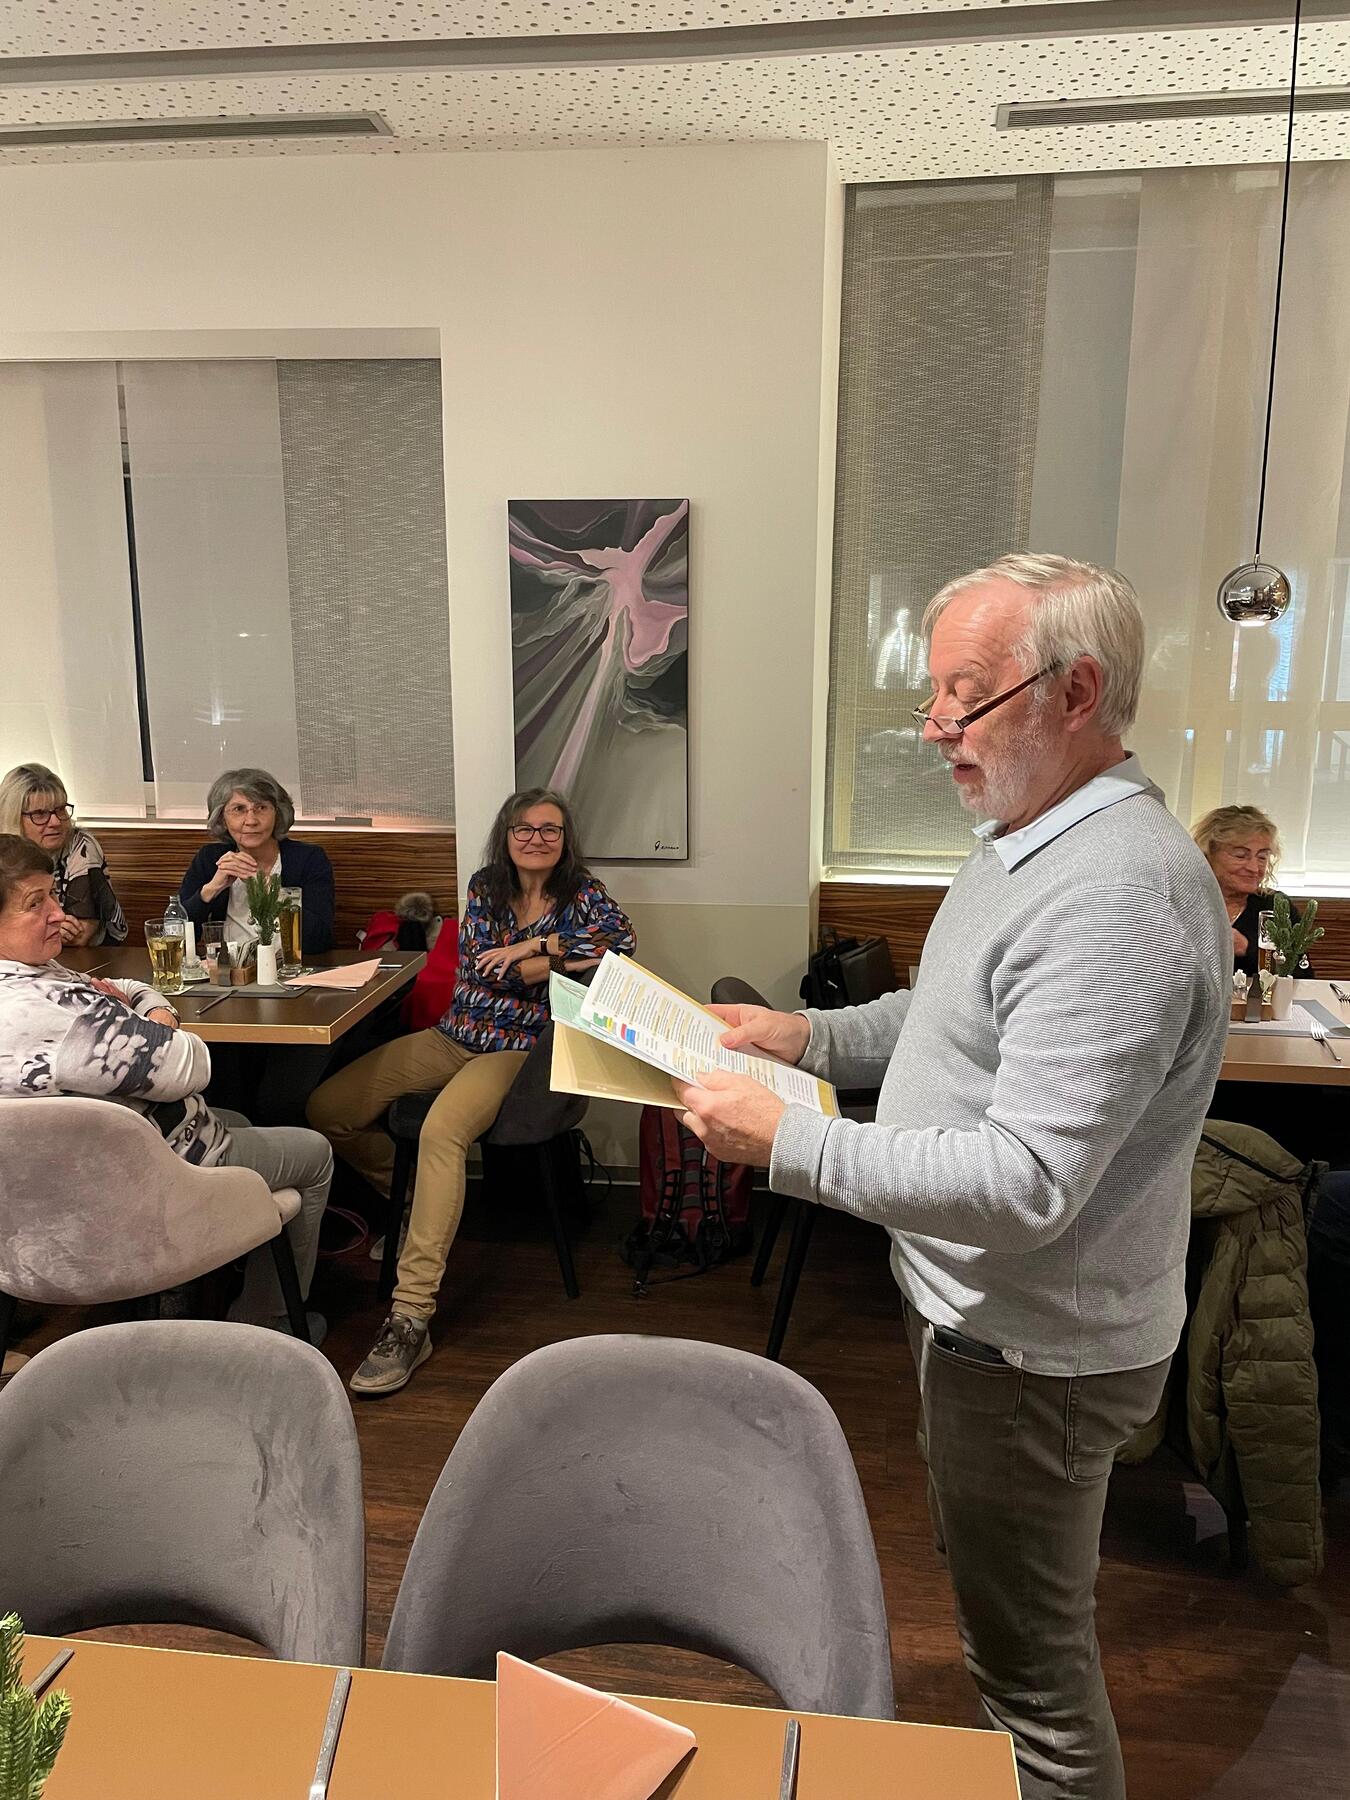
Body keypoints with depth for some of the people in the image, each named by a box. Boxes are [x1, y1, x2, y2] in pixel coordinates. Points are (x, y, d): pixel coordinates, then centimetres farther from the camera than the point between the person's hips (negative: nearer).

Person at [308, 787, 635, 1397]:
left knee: (441, 1130, -35)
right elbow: (482, 965, -6)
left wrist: (530, 946, -17)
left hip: (518, 1049, -5)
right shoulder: (484, 888, 9)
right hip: (456, 1035, 5)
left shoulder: (581, 893, 2)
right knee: (327, 1108, -6)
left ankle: (411, 1317, -35)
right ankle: (412, 1198, 20)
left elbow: (623, 941, -19)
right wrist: (555, 948, -11)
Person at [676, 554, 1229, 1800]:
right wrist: (812, 1035, 4)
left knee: (1032, 1661, 12)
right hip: (982, 1313, 10)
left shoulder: (1116, 897, -30)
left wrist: (787, 1142, -26)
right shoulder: (1029, 842, 4)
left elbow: (1026, 1184, -33)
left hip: (1033, 1353, -10)